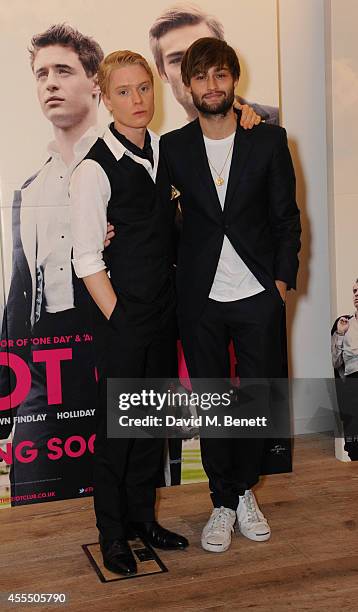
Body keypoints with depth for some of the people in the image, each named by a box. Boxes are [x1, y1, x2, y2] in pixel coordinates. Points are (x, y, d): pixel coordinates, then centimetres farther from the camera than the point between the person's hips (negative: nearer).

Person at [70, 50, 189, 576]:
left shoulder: (165, 152, 6)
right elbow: (88, 262, -14)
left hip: (164, 312, 7)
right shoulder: (94, 170, -13)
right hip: (122, 318, -6)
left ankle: (143, 516, 33)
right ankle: (112, 532, 23)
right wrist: (120, 321, -13)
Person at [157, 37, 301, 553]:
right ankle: (224, 503, 26)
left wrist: (283, 279, -3)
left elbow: (286, 218, 3)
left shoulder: (269, 139, 2)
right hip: (201, 300, 1)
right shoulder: (173, 147, 3)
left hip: (259, 297, 0)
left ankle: (244, 490, 30)